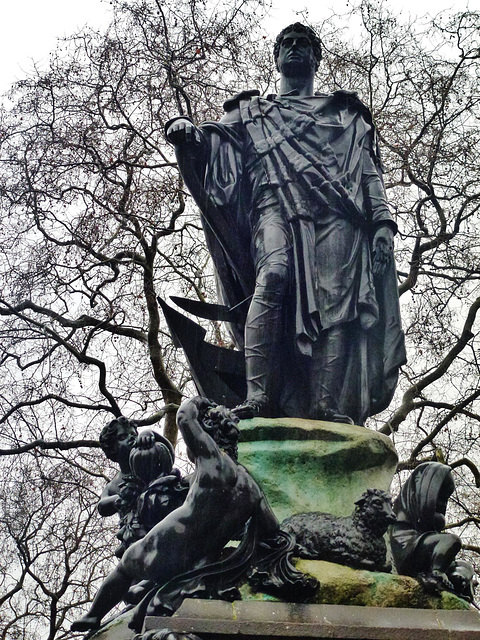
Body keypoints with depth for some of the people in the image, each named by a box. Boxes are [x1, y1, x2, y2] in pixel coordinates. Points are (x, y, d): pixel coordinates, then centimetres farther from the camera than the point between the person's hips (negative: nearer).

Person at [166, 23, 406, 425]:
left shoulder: (345, 112, 31)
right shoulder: (254, 112, 32)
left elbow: (369, 169, 21)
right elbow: (222, 137, 16)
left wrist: (382, 221, 4)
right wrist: (187, 131, -7)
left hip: (334, 211, 1)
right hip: (275, 203, -1)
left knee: (334, 302, -18)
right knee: (272, 276, -30)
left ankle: (330, 411, -27)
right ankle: (257, 398, -40)